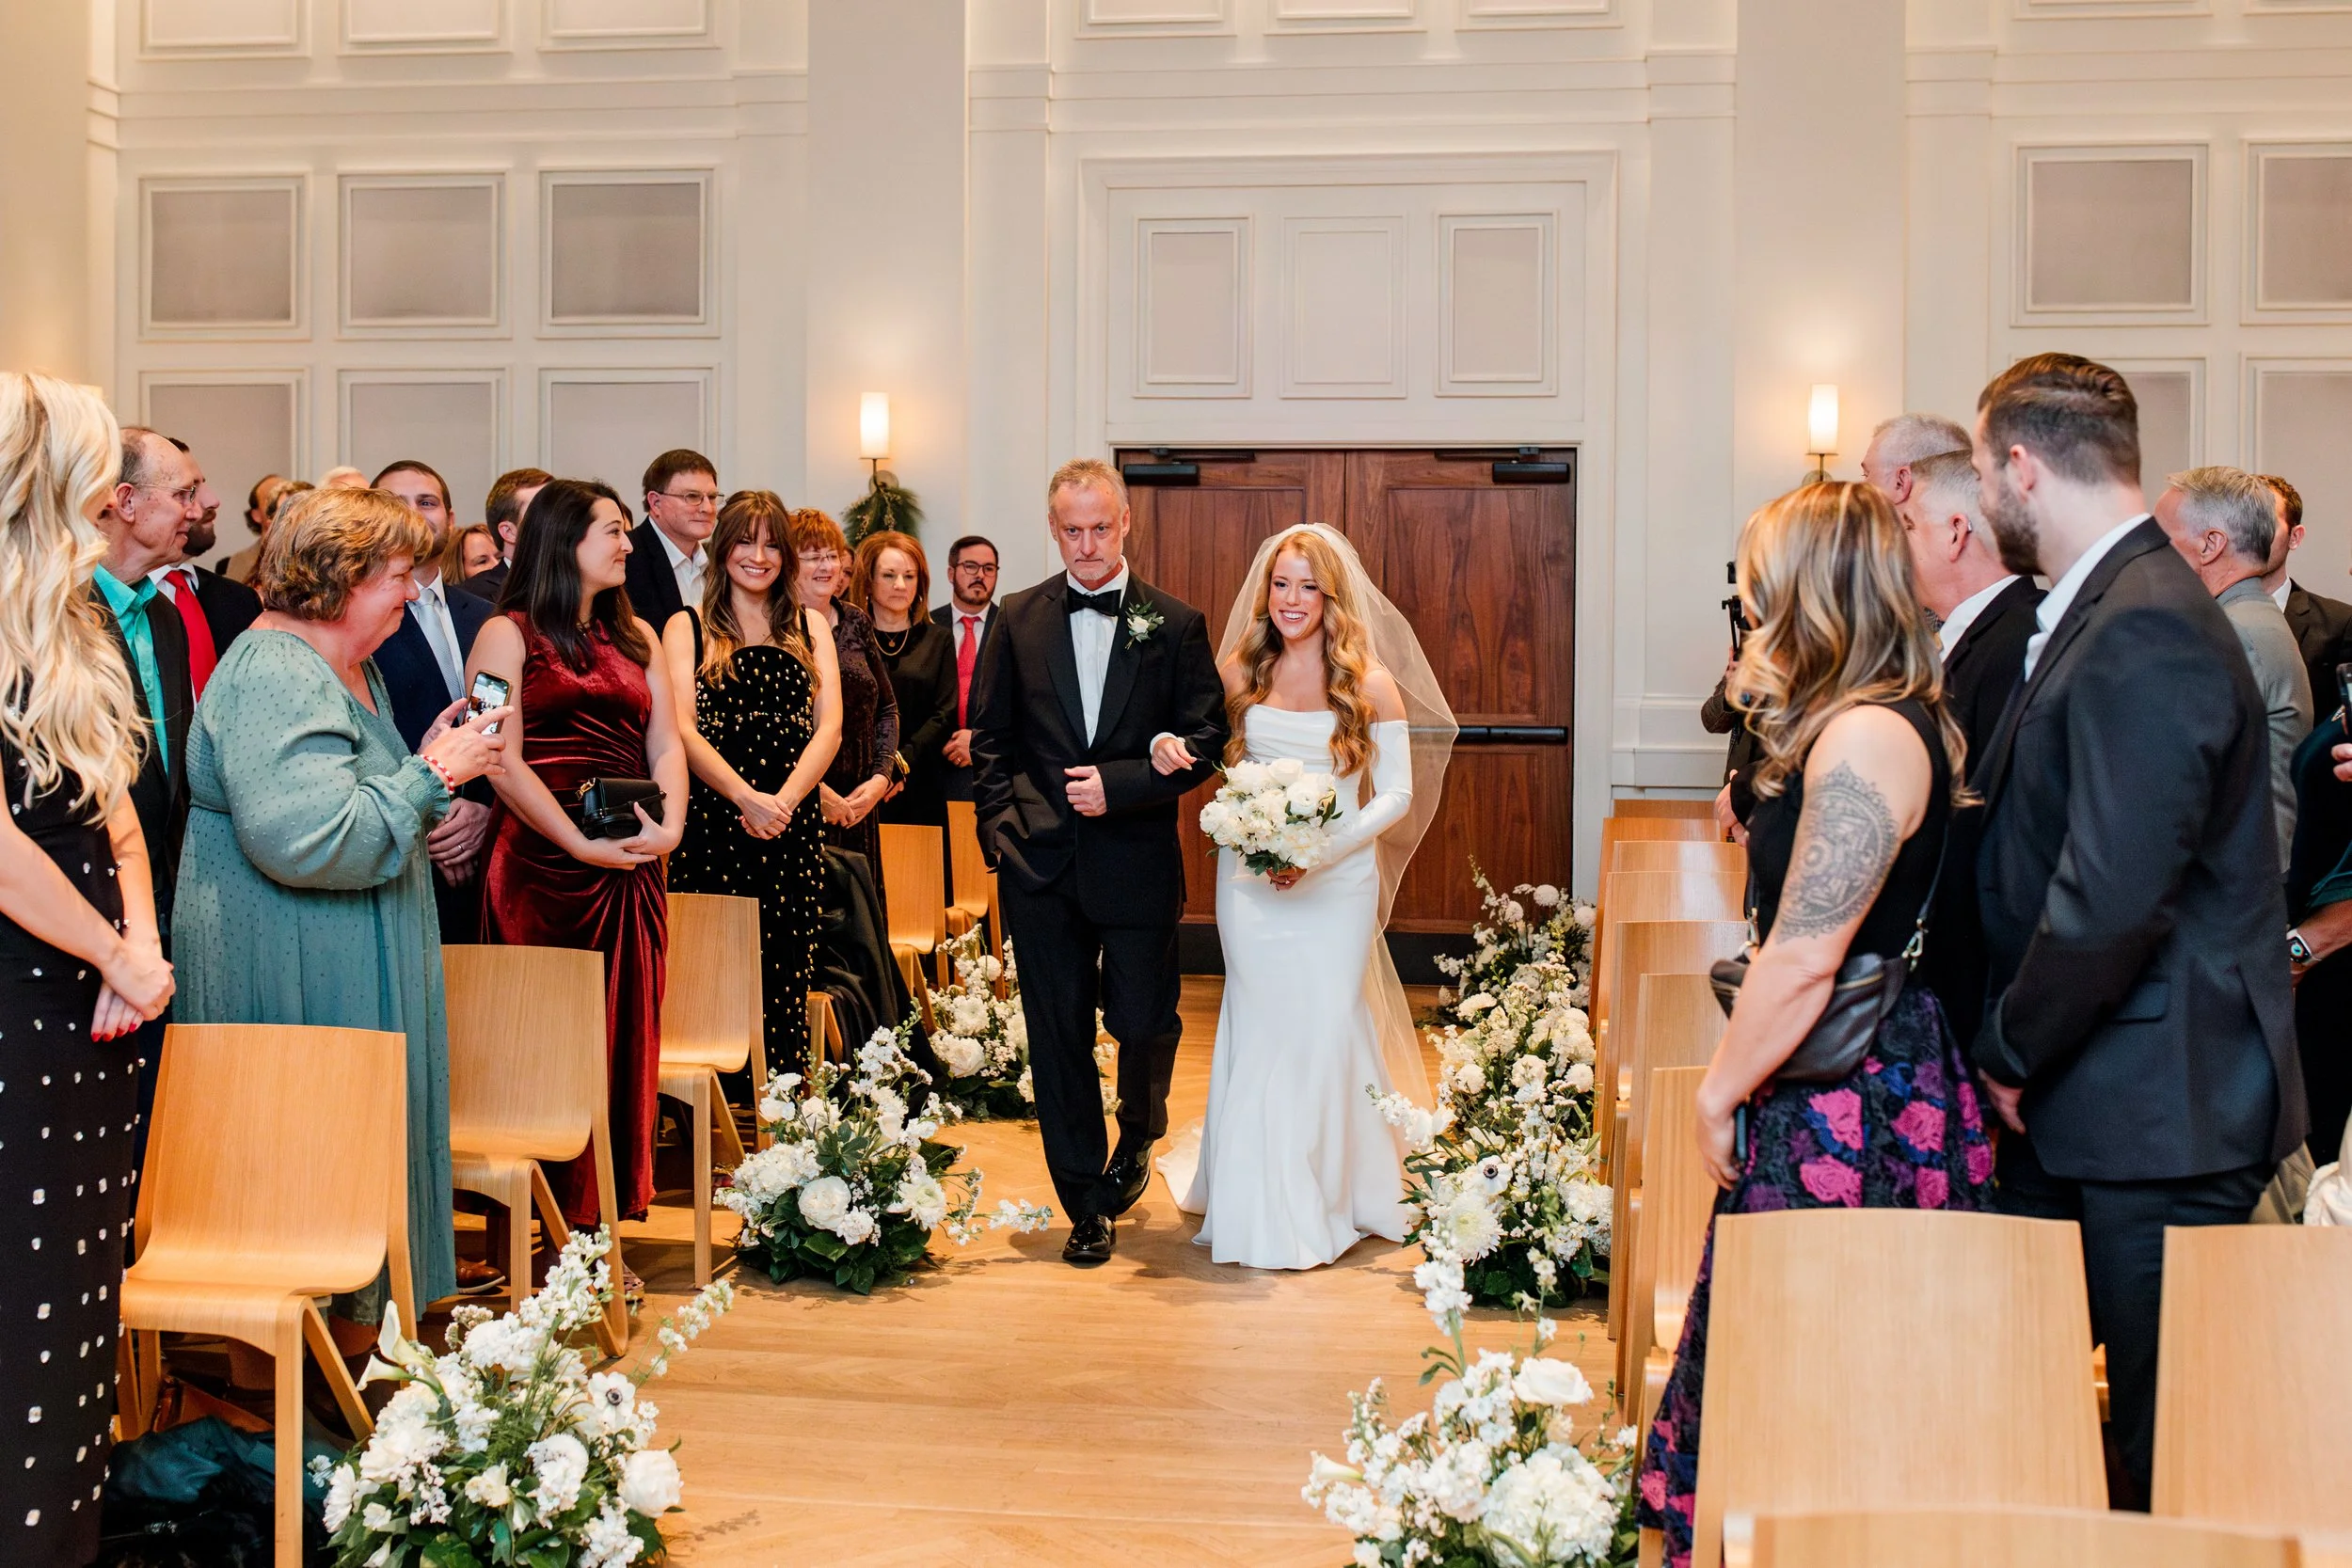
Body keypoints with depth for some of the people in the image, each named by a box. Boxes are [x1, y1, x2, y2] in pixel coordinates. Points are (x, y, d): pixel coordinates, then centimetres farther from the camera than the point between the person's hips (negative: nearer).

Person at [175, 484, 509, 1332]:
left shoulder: (349, 666, 15)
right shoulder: (275, 674, -19)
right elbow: (307, 837, -29)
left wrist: (429, 765, 8)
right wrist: (431, 776, -20)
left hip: (355, 967, 10)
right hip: (293, 971, -10)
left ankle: (352, 1324, 22)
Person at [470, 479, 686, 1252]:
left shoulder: (637, 637, 18)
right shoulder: (508, 635, 0)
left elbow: (666, 742, 11)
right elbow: (503, 761, -9)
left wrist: (669, 825, -8)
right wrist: (582, 843, -16)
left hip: (633, 869, 6)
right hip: (544, 863, -5)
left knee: (623, 1038, 5)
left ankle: (599, 1226, 12)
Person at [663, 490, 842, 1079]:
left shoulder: (810, 627, 16)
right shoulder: (687, 627, 8)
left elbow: (828, 724, 5)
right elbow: (682, 729, -3)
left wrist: (782, 801, -11)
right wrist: (747, 798, -17)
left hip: (794, 829, 2)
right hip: (711, 825, -2)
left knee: (786, 980, 0)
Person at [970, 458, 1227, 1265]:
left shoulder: (1174, 624, 1)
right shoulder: (1019, 619, 6)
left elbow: (1205, 740, -2)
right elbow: (989, 735, 10)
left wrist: (1120, 785, -13)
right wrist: (1001, 822, -1)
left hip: (1136, 859, -1)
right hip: (1040, 863, 2)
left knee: (1143, 1020, 2)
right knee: (1059, 1035, 5)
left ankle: (1139, 1133, 36)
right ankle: (1086, 1205, 18)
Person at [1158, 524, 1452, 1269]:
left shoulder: (1371, 683, -3)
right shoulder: (1239, 672, 5)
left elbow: (1397, 794, -4)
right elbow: (1203, 755, 17)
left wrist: (1322, 851, -16)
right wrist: (1166, 747, -7)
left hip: (1337, 880, -2)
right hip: (1250, 879, 2)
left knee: (1325, 1030, 0)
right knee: (1258, 1032, 5)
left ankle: (1327, 1200, 15)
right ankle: (1259, 1203, 16)